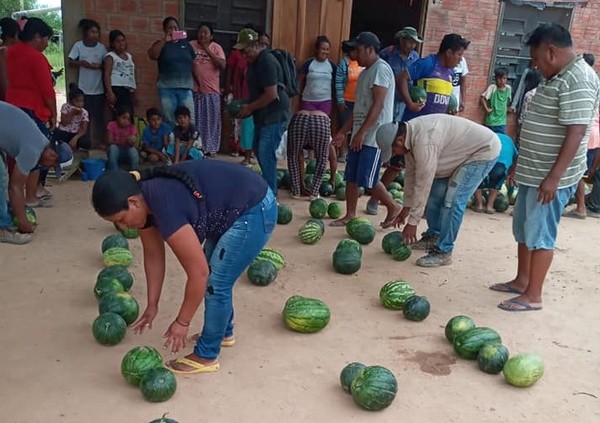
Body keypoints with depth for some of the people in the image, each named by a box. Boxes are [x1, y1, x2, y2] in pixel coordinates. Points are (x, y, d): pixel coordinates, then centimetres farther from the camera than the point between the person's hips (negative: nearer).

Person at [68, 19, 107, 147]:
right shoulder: (78, 45, -2)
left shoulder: (101, 47, 3)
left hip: (99, 89, 1)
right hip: (84, 89, -1)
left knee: (99, 117, 7)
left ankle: (99, 142, 17)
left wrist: (99, 66, -14)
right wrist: (81, 63, -20)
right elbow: (70, 62, -2)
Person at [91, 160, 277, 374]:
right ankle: (223, 332, 39)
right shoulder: (144, 199, -4)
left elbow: (198, 273, -26)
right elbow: (153, 255, 9)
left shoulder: (166, 207, -32)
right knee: (212, 274, 20)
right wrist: (152, 306, 15)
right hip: (231, 210, 10)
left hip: (254, 210, -10)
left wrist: (182, 322, -13)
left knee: (215, 282, -5)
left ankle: (206, 356, 12)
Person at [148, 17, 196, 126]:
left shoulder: (185, 44, 15)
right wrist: (164, 40, -16)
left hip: (186, 87, 2)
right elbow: (152, 55, -12)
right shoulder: (161, 44, 8)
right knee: (169, 121, -3)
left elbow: (194, 65, 16)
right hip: (167, 88, -2)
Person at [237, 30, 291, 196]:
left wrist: (250, 108, -15)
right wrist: (248, 106, 7)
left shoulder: (267, 62, -20)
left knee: (266, 154, -12)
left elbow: (271, 94, -25)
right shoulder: (255, 61, 12)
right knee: (258, 149, 18)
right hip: (263, 114, 11)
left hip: (275, 115, -11)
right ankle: (267, 184, 32)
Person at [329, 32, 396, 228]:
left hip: (374, 135, -9)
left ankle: (393, 207, 12)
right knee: (351, 177, 8)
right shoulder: (366, 71, 17)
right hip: (360, 134, 9)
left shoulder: (381, 69, -12)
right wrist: (343, 131, 18)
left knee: (367, 179, -7)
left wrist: (362, 132, -23)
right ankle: (350, 216, 16)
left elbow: (378, 105, -20)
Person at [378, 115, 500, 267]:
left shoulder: (424, 142, -34)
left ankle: (443, 252, -8)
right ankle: (433, 236, 26)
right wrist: (406, 207, 10)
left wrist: (412, 222, -24)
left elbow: (422, 184, -31)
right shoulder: (409, 134, -5)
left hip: (483, 150, -9)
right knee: (435, 193, 9)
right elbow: (411, 173, 5)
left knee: (452, 200, -17)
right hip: (465, 151, 9)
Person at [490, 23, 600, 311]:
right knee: (522, 228, 17)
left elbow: (576, 132, -24)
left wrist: (554, 177, -26)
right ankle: (521, 280, 30)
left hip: (551, 176, -10)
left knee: (539, 234, -3)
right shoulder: (556, 78, 14)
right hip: (533, 172, 10)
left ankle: (533, 296, 8)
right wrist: (521, 164, 23)